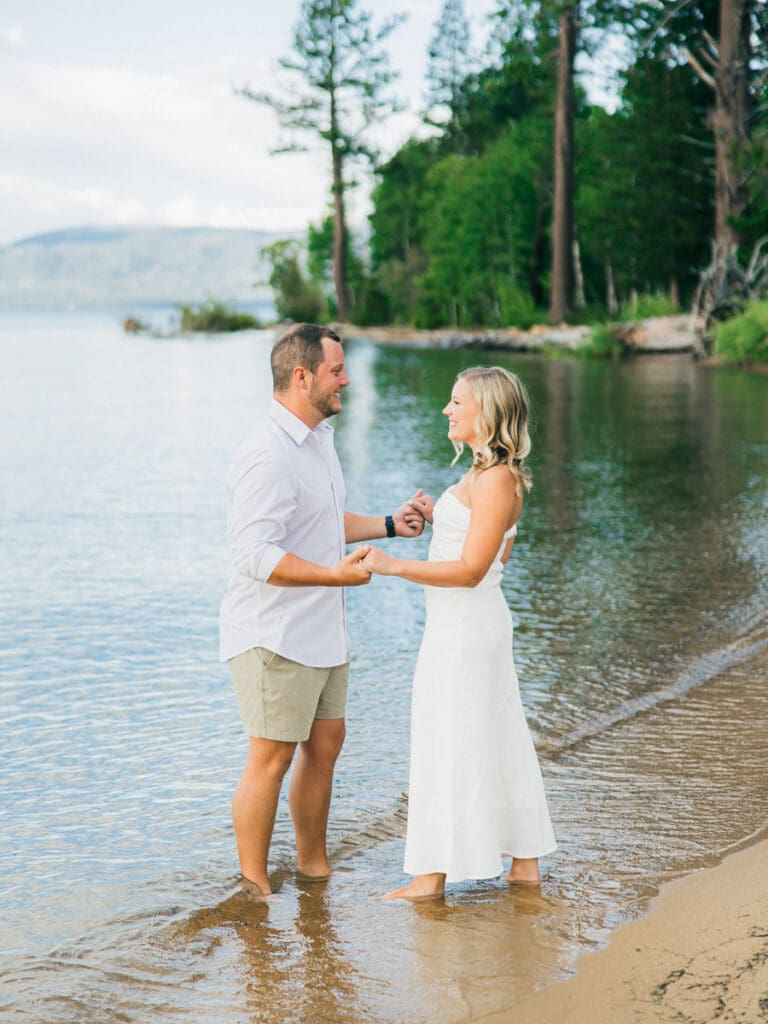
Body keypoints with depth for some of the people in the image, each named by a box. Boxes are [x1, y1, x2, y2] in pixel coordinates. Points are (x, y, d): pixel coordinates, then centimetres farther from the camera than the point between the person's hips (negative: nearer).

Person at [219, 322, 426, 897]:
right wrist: (335, 573, -34)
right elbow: (256, 555, -28)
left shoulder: (320, 439, 12)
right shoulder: (267, 456, -21)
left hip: (323, 631, 10)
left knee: (325, 744, 16)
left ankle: (314, 865, 30)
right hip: (275, 636, -10)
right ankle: (254, 887, 8)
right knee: (271, 759, -3)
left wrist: (388, 525, 16)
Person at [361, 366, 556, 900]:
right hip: (470, 623, 10)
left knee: (448, 746, -1)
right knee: (495, 742, 15)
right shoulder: (487, 473, 11)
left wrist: (394, 566, -25)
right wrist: (438, 516, 13)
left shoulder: (498, 478, -19)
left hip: (465, 628, -10)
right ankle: (525, 862, 23)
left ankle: (433, 874, 8)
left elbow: (471, 569, -23)